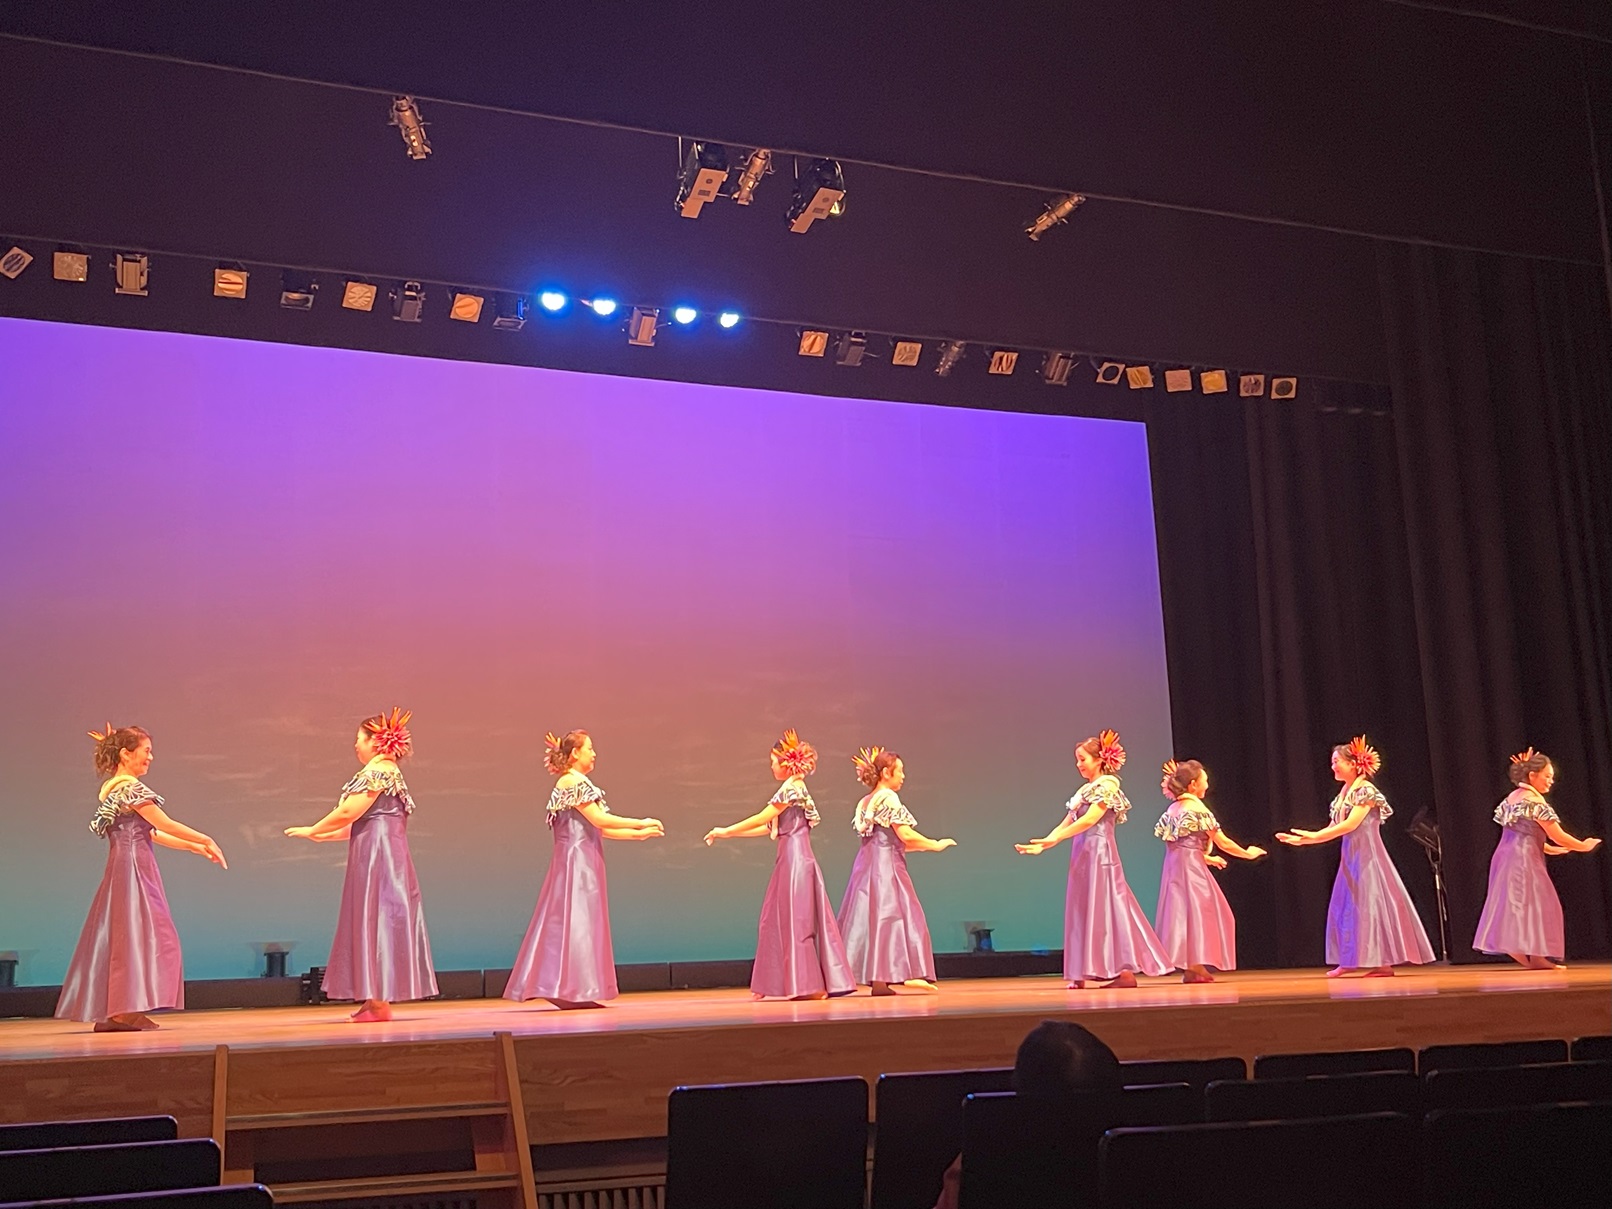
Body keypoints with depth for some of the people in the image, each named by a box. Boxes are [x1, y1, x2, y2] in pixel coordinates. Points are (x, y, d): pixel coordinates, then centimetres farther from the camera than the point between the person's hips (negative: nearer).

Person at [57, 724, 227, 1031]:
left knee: (116, 935, 9)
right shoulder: (131, 788, -12)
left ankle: (106, 1012, 12)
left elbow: (150, 834, 18)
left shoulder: (111, 789, 17)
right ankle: (128, 1008, -11)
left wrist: (195, 847, 18)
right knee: (139, 932, -9)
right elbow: (166, 825, -14)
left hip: (120, 868, 10)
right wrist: (206, 840, -5)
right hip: (135, 867, -10)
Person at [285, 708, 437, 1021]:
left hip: (378, 857, -10)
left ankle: (379, 1002, -4)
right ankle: (376, 1000, 13)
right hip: (377, 856, 10)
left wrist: (312, 831, -3)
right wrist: (324, 836, 22)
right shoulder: (387, 772, 18)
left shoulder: (378, 772, -12)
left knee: (376, 920, -7)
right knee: (373, 922, 10)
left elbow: (348, 813, -16)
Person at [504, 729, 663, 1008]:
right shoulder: (572, 782, -11)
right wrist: (641, 823, -11)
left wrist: (639, 834, 16)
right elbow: (599, 819, -17)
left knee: (584, 922, 8)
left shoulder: (578, 783, 19)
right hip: (576, 862, -10)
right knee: (575, 921, -9)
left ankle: (576, 993, 10)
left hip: (583, 863, 10)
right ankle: (573, 988, -7)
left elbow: (600, 830, 18)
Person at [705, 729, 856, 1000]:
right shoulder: (794, 789, 17)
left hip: (795, 859, -9)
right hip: (791, 858, 9)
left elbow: (760, 820, -12)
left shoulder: (792, 789, -11)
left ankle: (809, 985, -1)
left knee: (796, 919, -5)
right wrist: (729, 834, 19)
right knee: (777, 918, 10)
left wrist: (725, 831, -4)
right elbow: (769, 827, 18)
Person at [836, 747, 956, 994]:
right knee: (888, 915, -8)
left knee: (866, 917, 8)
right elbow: (905, 835, -14)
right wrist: (936, 845, -2)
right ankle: (881, 978, -13)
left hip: (868, 865, 9)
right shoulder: (888, 797, -9)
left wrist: (922, 846, 23)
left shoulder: (866, 802, 18)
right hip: (886, 866, -9)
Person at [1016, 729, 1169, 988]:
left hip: (1100, 853, -8)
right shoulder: (1084, 791, 18)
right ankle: (1082, 973, 9)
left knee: (1105, 908, -9)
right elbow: (1065, 824, 14)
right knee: (1082, 910, 6)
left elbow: (1088, 821, -17)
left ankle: (1125, 970, -7)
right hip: (1082, 855, 8)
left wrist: (1052, 840, -18)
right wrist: (1043, 845, 1)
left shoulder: (1107, 786, -7)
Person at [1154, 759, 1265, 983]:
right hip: (1191, 867, -8)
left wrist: (1206, 858, 26)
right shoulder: (1198, 809, -11)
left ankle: (1191, 966, 14)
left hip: (1175, 865, 8)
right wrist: (1248, 854, 6)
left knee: (1181, 911, 10)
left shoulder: (1173, 808, 12)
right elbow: (1223, 842, -7)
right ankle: (1195, 967, -1)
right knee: (1197, 910, -2)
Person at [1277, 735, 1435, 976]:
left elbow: (1350, 825, -19)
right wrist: (1302, 840, 5)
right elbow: (1333, 829, 13)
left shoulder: (1366, 791, -11)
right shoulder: (1344, 793, 13)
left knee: (1370, 905, -7)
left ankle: (1384, 963, -2)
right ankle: (1349, 961, 11)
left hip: (1366, 857, -9)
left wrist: (1313, 836, -16)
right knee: (1346, 907, 7)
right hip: (1350, 858, 9)